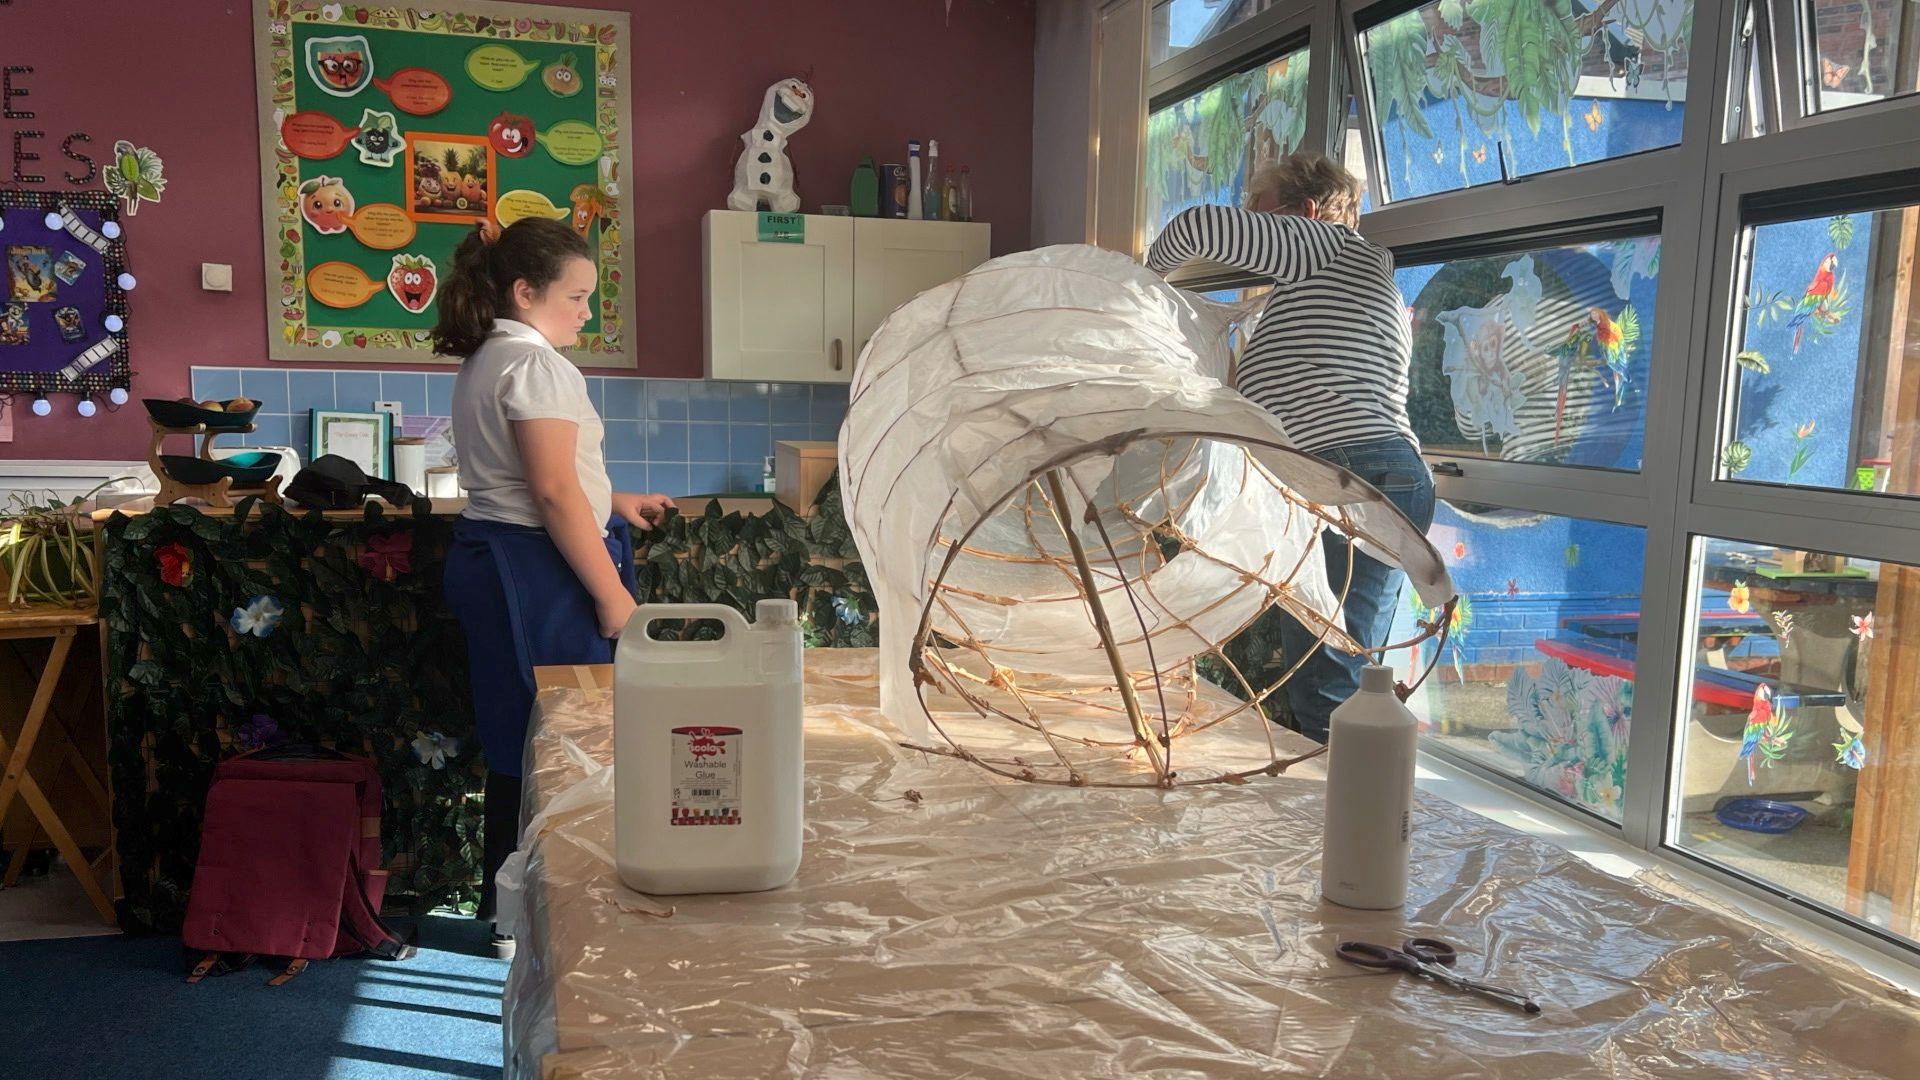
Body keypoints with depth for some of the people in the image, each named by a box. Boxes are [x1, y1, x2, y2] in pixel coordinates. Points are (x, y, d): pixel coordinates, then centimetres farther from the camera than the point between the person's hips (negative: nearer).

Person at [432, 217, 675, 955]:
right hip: (533, 572, -11)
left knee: (518, 744, 16)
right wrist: (614, 595, -18)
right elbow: (555, 493, -21)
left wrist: (616, 503, 22)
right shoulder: (535, 364, -15)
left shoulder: (485, 361, 17)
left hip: (489, 556, 11)